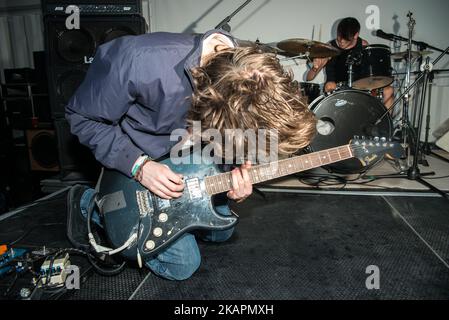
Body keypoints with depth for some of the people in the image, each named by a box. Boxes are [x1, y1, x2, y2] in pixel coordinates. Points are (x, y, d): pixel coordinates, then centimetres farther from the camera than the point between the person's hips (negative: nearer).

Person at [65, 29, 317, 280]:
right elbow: (81, 117, -21)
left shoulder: (242, 80, -20)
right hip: (133, 160, -5)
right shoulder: (142, 64, -38)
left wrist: (229, 184, -22)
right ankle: (90, 204, 11)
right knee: (183, 264, -2)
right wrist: (139, 166, -30)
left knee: (220, 232, 18)